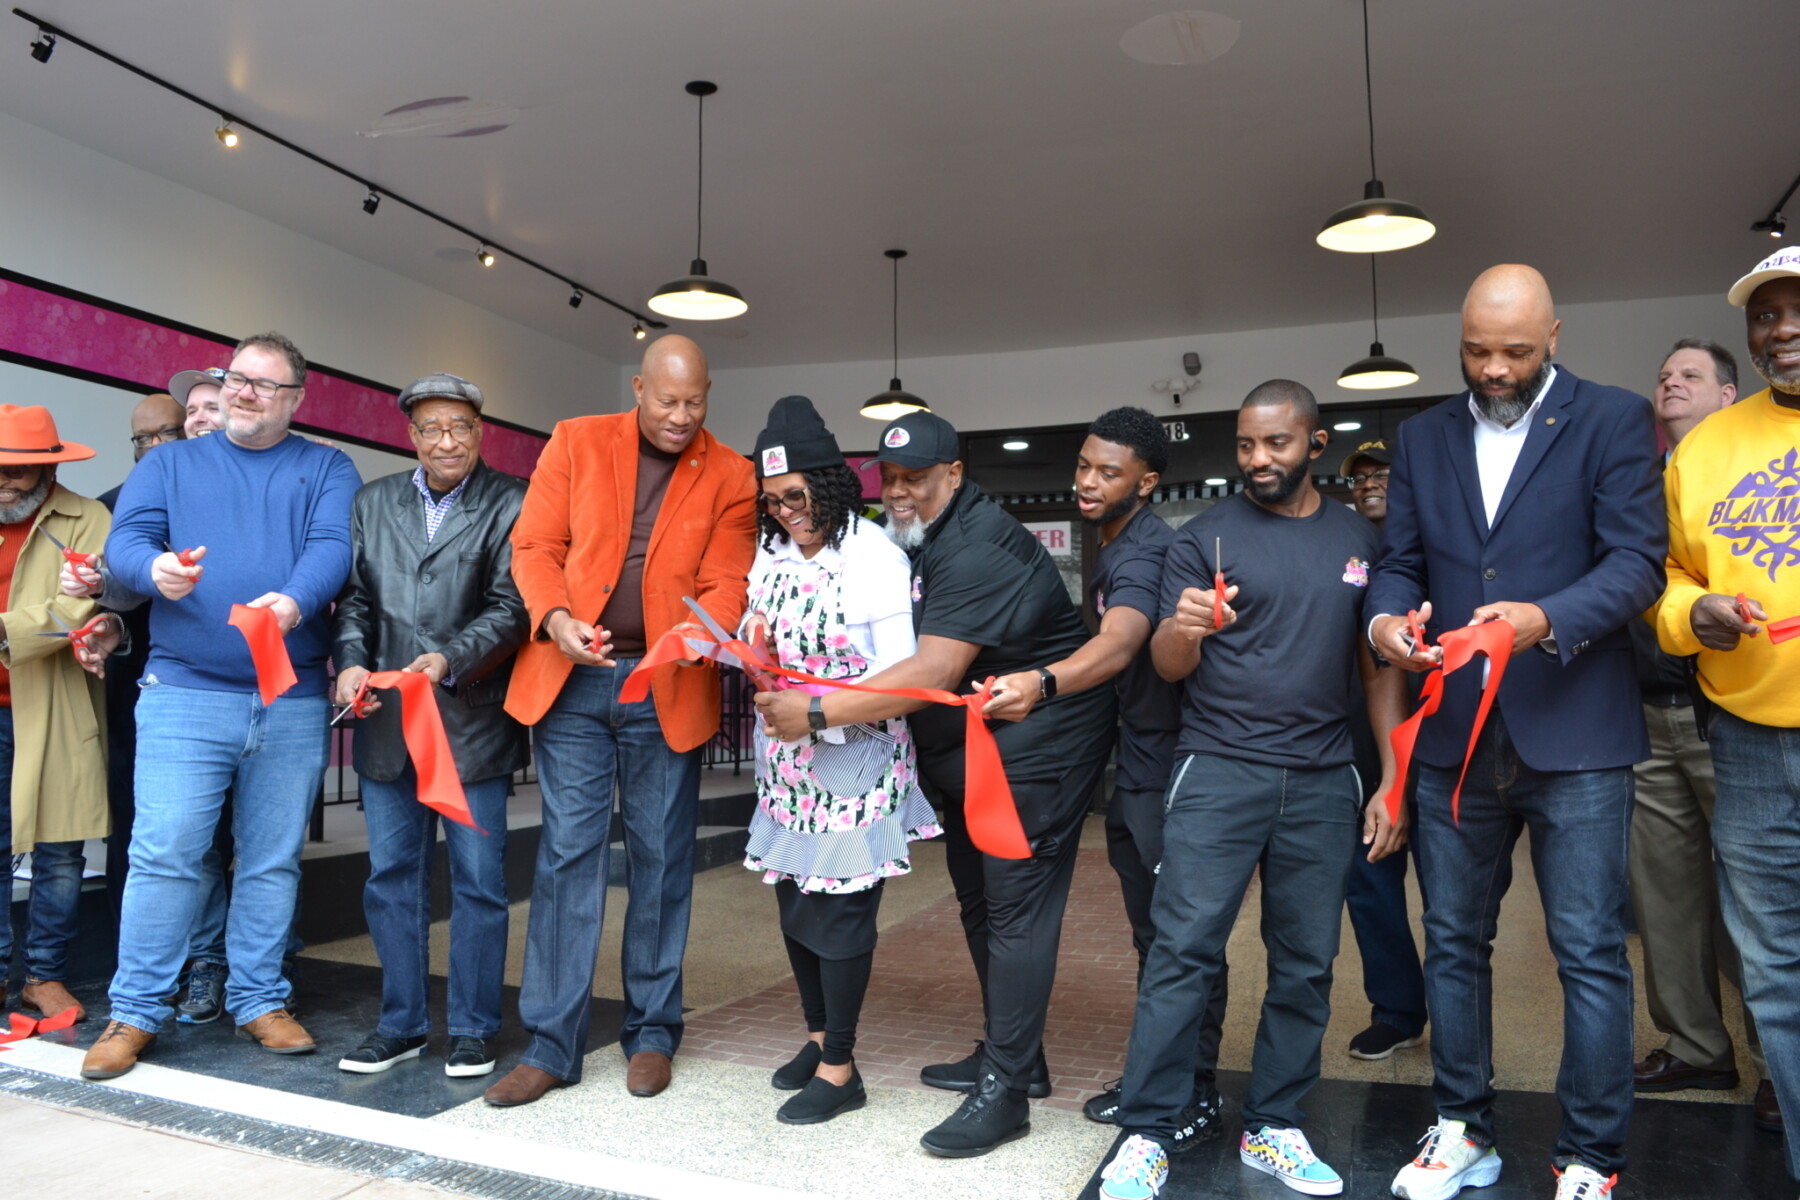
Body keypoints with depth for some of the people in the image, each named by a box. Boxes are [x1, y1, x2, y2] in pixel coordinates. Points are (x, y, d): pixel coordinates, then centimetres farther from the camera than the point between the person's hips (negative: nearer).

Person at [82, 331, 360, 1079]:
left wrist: (295, 602, -28)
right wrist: (156, 568, -24)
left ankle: (259, 1002, 19)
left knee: (273, 860, 7)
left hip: (294, 702, 1)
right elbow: (126, 539, 1)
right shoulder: (170, 463, 14)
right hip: (185, 694, 0)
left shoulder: (326, 469, 10)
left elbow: (332, 547, -8)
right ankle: (135, 1013, 10)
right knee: (163, 854, -3)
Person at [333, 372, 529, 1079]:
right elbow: (354, 598, 11)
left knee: (478, 880, 5)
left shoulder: (511, 505, -2)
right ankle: (401, 1023, 26)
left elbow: (512, 608, -9)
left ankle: (473, 1028, 18)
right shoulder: (372, 504, 13)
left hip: (473, 722, -4)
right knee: (391, 876, 12)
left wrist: (450, 660, -22)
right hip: (386, 723, 4)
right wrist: (351, 661, -6)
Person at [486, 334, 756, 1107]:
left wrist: (707, 632, -24)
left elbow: (726, 583, -2)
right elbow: (534, 546, 2)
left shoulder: (729, 475, 3)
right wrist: (555, 619, -17)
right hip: (571, 678, 0)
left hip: (668, 688, 0)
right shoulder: (575, 442, 5)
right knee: (567, 854, 2)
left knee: (660, 859, 8)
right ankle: (551, 1042, 12)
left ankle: (652, 1032, 22)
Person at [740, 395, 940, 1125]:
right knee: (793, 896, 15)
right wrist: (745, 647, -12)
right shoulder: (771, 551, 5)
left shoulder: (874, 556, -15)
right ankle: (818, 1035, 34)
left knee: (840, 903, 0)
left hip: (853, 757, -7)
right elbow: (759, 639, 11)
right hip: (786, 757, 7)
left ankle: (839, 1067, 15)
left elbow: (898, 669, -18)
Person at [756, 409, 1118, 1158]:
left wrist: (816, 713, -31)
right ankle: (1012, 1056, 29)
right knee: (979, 905, 16)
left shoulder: (978, 549, -22)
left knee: (1015, 910, -8)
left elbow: (936, 672, -31)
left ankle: (1004, 1092, 0)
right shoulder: (916, 540, 9)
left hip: (1034, 749, -10)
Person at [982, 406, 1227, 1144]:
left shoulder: (1144, 551, -19)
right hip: (1129, 766, 9)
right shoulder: (1111, 545, 12)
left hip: (1163, 769, -9)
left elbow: (1118, 644, -38)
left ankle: (1196, 1090, 14)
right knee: (1150, 934, 17)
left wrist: (1041, 683, -54)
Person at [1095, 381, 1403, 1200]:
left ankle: (1273, 1128, 23)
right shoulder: (1206, 536, 0)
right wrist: (1183, 628, -25)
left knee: (1306, 964, 8)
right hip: (1219, 773, -3)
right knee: (1182, 951, -5)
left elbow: (1380, 669, 12)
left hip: (1324, 784, 3)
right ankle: (1147, 1134, 5)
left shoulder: (1360, 540, 8)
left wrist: (1393, 783, 5)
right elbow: (1168, 667, -2)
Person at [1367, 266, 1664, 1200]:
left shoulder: (1612, 420, 0)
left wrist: (1548, 621, -28)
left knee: (1590, 952, 3)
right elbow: (1398, 560, 9)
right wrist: (1385, 621, -14)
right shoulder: (1423, 438, 11)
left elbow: (1637, 559, -9)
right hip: (1453, 735, 4)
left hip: (1574, 733, -4)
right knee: (1453, 943, 12)